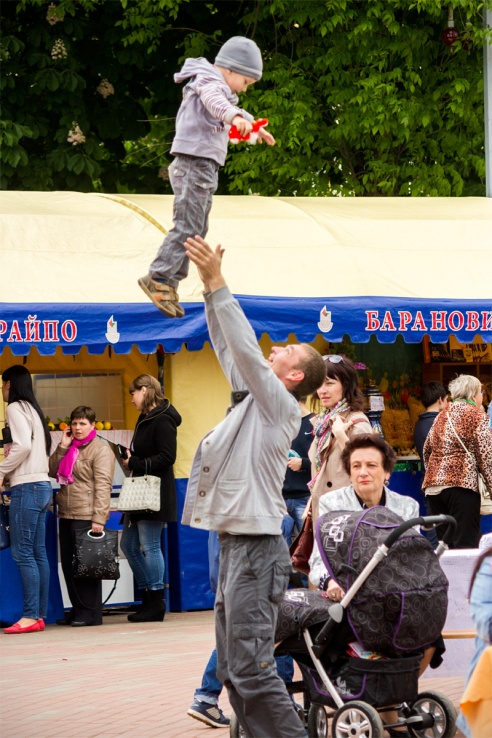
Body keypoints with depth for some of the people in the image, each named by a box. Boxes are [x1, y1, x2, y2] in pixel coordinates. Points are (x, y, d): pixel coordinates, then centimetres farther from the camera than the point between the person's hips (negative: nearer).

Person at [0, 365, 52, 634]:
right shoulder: (33, 409, 18)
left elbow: (22, 446, -19)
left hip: (26, 487, -9)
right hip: (42, 485, 9)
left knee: (23, 552, -10)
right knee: (38, 553, 7)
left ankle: (31, 616, -14)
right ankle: (40, 614, 6)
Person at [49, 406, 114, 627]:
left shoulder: (100, 449, -6)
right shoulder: (69, 448, 19)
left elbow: (103, 486, -13)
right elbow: (52, 471, 11)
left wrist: (99, 519, -20)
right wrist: (62, 447, 1)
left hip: (86, 516, -8)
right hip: (66, 515, 8)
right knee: (68, 564, 9)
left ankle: (90, 612, -1)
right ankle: (77, 609, 16)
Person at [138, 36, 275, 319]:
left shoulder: (219, 87, 24)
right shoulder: (208, 81, -9)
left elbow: (230, 109, 46)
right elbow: (215, 101, -34)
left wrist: (255, 128, 56)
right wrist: (235, 116, -53)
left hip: (205, 168, 11)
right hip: (194, 164, -11)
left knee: (197, 230, 10)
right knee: (188, 226, -14)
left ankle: (170, 284, 12)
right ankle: (158, 278, -14)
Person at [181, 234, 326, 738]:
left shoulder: (281, 405, -7)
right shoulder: (256, 400, 15)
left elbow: (245, 349, -18)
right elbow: (228, 348, 17)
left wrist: (218, 283, -17)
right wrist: (208, 288, 10)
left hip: (256, 546, -10)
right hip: (234, 543, 10)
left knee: (252, 668, -13)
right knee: (232, 670, 10)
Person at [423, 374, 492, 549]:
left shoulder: (441, 417, 18)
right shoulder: (476, 416, -2)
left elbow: (427, 451, 22)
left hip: (433, 486, 7)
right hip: (461, 484, -7)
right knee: (466, 546, -10)